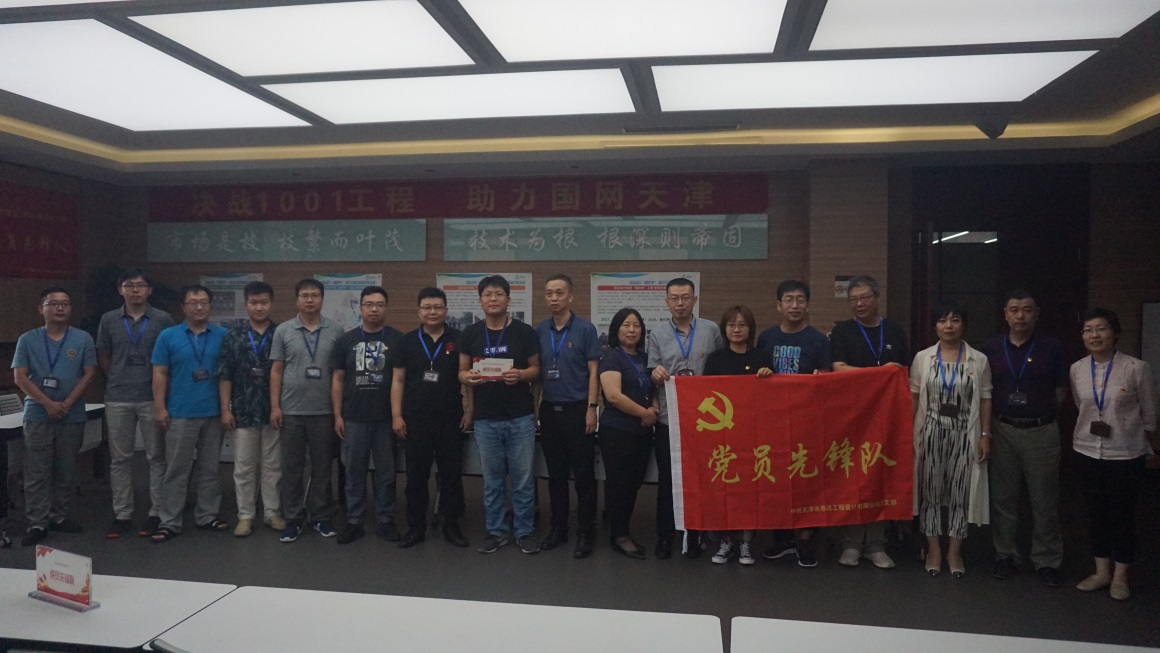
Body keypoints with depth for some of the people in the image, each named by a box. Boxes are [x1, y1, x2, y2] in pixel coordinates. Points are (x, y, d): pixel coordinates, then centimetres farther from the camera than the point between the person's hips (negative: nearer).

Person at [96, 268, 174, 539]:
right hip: (117, 398, 2)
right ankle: (122, 515, 17)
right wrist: (119, 379, 10)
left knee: (157, 457, 3)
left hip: (152, 397, -2)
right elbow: (103, 357, 15)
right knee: (120, 458, 8)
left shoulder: (163, 319, -1)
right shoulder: (109, 320, 6)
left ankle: (157, 513, 11)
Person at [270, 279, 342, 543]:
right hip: (291, 410, 0)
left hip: (324, 411, 0)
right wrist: (274, 405, -2)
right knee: (292, 468, 7)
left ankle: (321, 516, 20)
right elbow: (276, 370, 4)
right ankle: (293, 518, 18)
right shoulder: (283, 330, 2)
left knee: (322, 467, 8)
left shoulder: (335, 331, 0)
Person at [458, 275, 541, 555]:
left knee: (523, 479, 5)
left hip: (520, 417, -1)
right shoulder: (470, 334, 6)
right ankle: (496, 531, 22)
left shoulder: (524, 332, 1)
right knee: (492, 479, 10)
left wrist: (520, 375, -17)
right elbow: (462, 372, 9)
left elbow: (536, 369, 4)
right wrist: (469, 378, -15)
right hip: (485, 419, 2)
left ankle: (525, 532, 17)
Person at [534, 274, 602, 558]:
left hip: (577, 410, -4)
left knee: (583, 475, 1)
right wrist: (534, 406, 6)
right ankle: (558, 527, 24)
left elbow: (593, 371, -6)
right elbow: (536, 372, 12)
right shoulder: (540, 331, 7)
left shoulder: (585, 329, -4)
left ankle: (585, 533, 11)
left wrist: (591, 408, -12)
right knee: (555, 474, 12)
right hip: (549, 410, 4)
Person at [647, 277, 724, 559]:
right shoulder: (657, 336, 6)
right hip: (668, 418, 1)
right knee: (666, 479, 5)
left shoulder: (712, 331, 4)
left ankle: (694, 535, 20)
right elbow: (653, 375, 4)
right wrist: (656, 374, -18)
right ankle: (665, 536, 16)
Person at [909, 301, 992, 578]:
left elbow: (985, 401, 3)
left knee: (960, 492, 5)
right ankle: (933, 549, 18)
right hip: (931, 433, 0)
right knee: (930, 490, 6)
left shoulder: (979, 360, 0)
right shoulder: (922, 358, 1)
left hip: (964, 434, 0)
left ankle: (954, 551, 19)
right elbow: (913, 398, 4)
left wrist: (985, 435, -2)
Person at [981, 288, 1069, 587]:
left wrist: (1039, 412, -2)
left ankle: (1047, 560, 19)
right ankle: (1006, 554, 22)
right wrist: (988, 428, 2)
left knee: (1045, 501, 5)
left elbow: (1061, 392, 3)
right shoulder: (992, 348, 3)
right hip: (1003, 431, 2)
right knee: (1003, 498, 9)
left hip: (1042, 431, -2)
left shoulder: (1052, 348, -2)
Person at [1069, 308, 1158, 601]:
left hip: (1125, 454, -3)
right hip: (1087, 452, 4)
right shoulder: (1077, 369, -3)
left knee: (1123, 514, 8)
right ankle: (1101, 572, 28)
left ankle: (1120, 577, 23)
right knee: (1095, 513, 13)